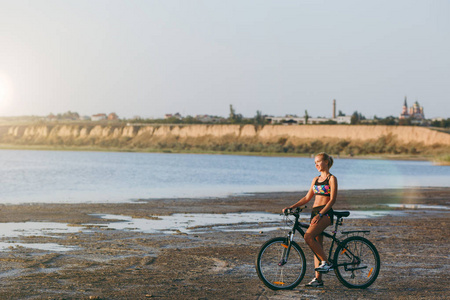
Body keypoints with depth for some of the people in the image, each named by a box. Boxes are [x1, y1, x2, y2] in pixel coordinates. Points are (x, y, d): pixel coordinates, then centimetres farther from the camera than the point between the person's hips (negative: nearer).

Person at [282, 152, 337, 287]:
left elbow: (332, 199, -11)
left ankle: (326, 262, -17)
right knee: (317, 245, 4)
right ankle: (318, 279, 4)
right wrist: (291, 207, 8)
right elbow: (307, 198, 19)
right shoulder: (316, 179, 18)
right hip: (315, 212, 7)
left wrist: (320, 214, -20)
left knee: (308, 236, -26)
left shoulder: (331, 179, -3)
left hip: (325, 213, -7)